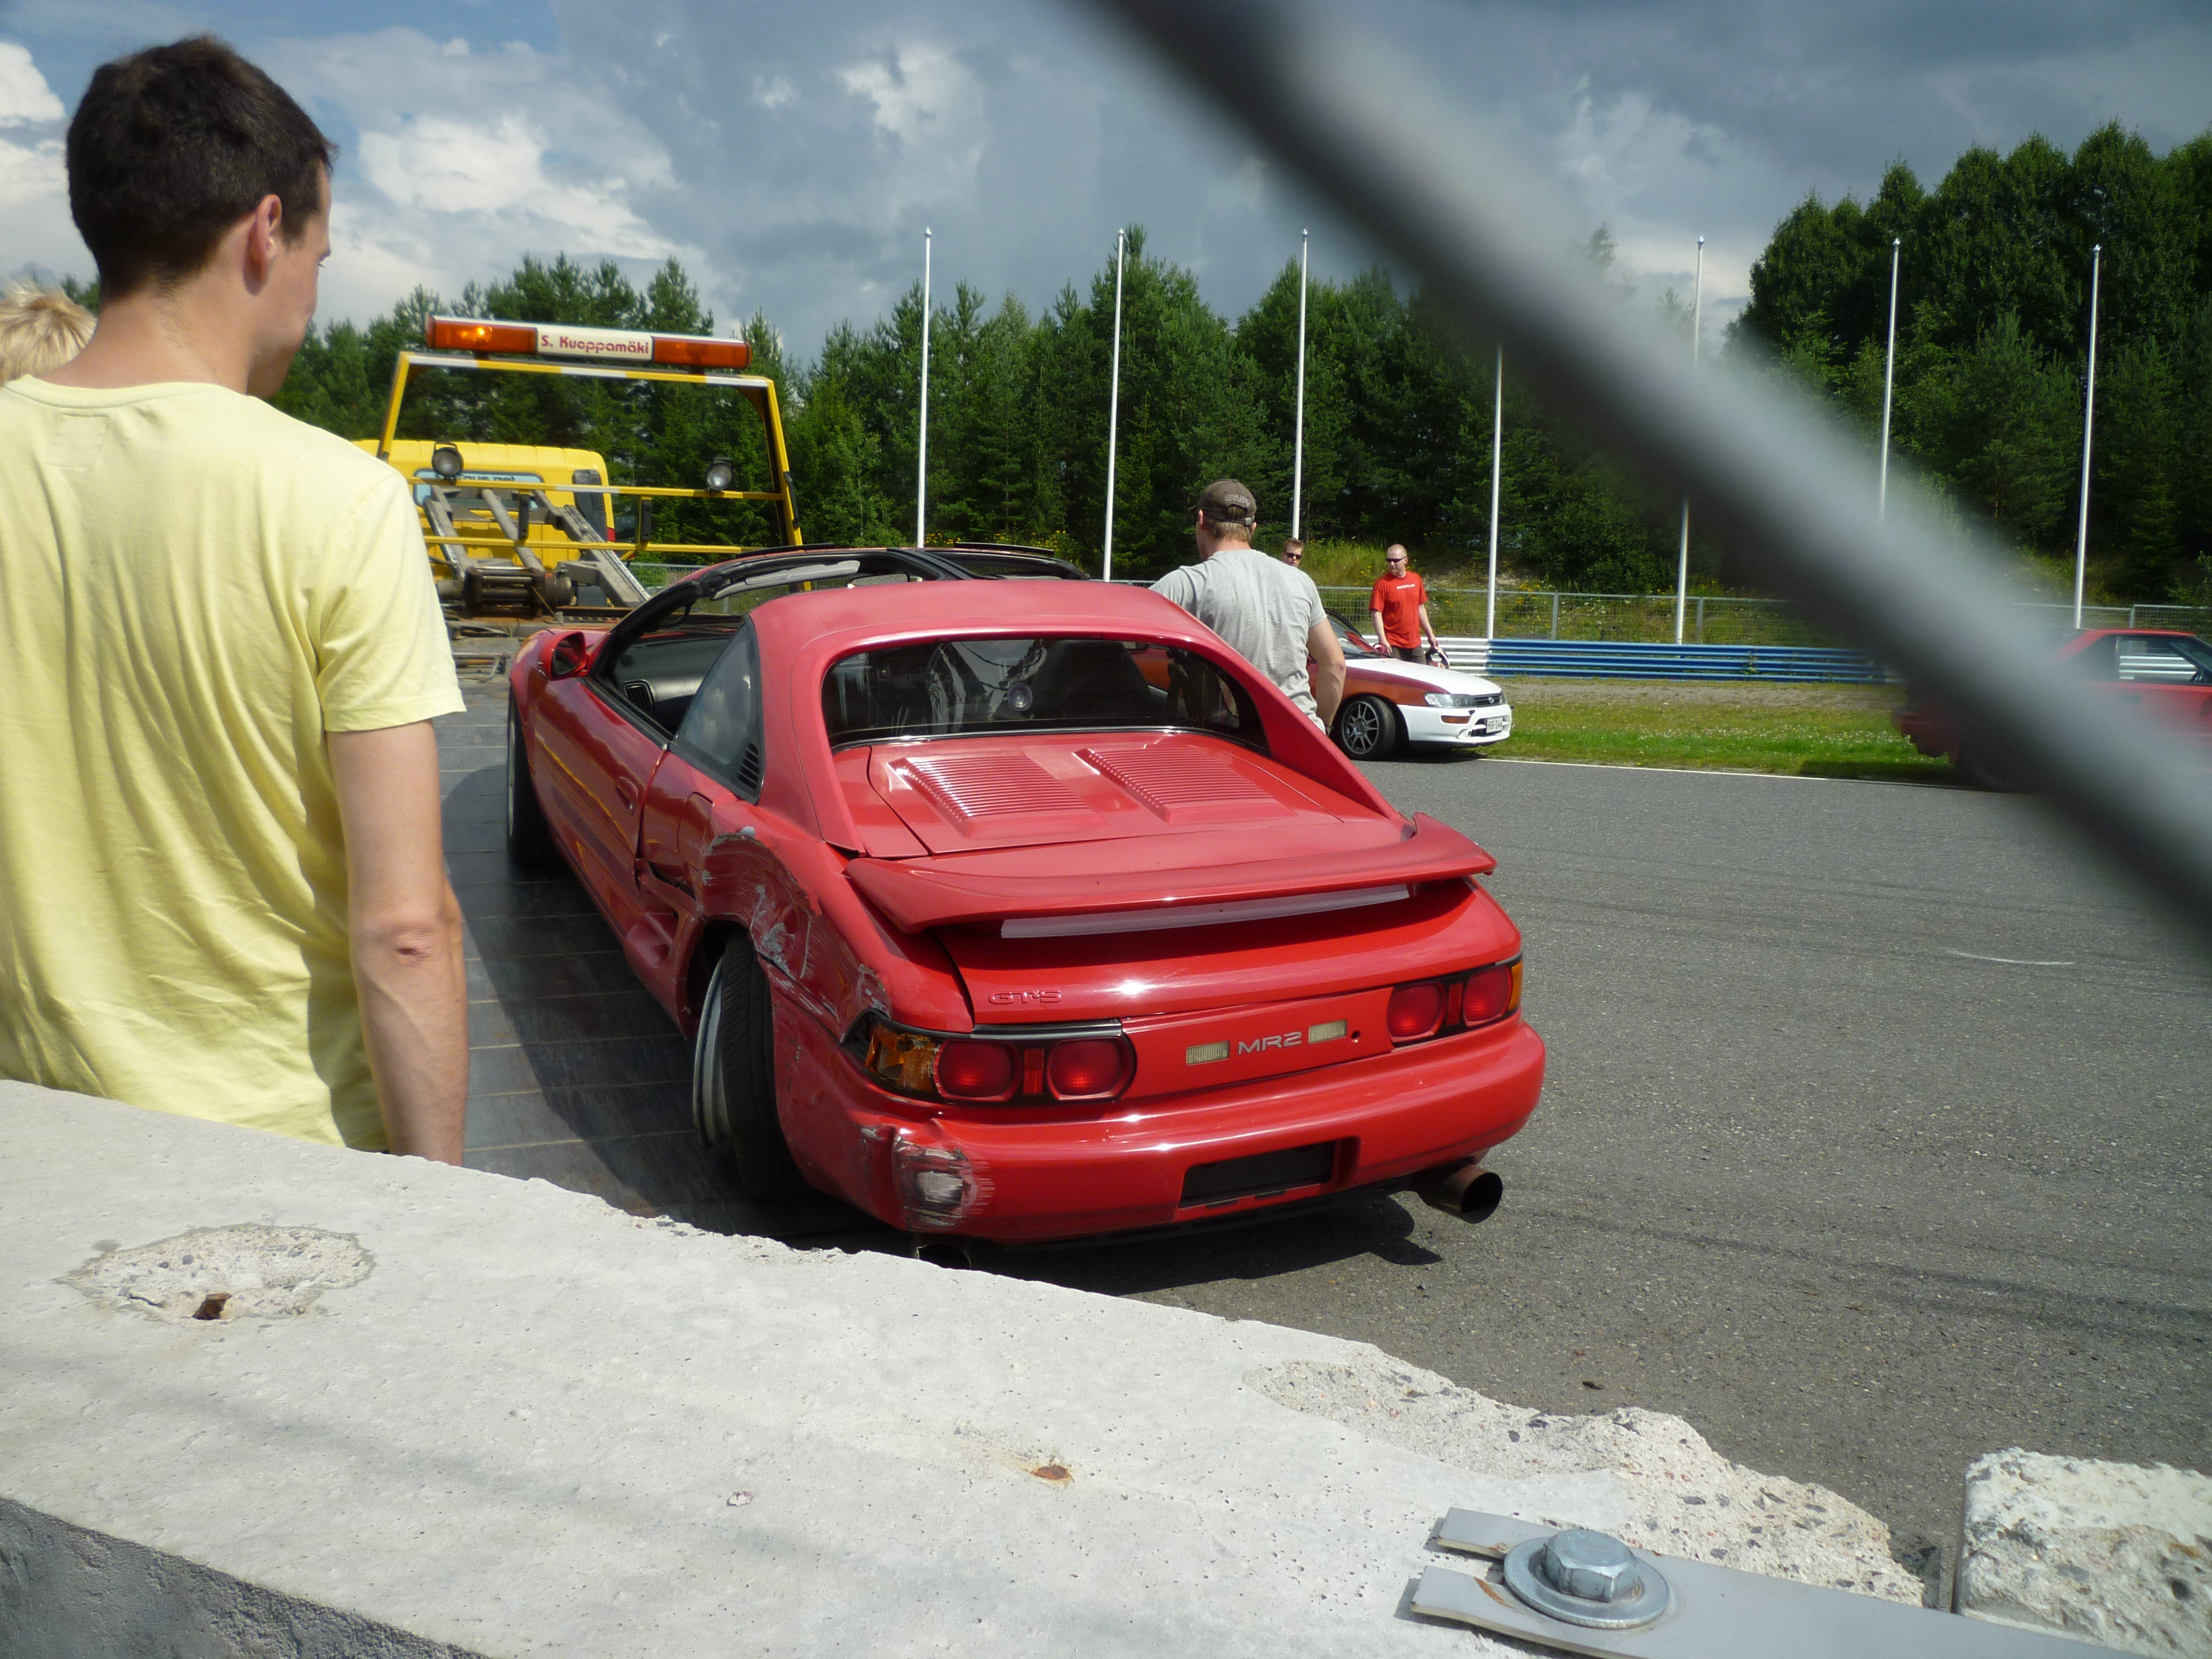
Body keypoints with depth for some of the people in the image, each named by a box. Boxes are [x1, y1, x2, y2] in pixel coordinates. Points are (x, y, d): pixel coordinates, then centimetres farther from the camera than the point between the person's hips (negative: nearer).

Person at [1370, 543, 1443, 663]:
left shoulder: (1416, 579, 9)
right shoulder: (1382, 583, -9)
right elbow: (1376, 613, -13)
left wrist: (1430, 635, 18)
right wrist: (1383, 641, -21)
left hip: (1415, 644, 6)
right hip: (1393, 646, -6)